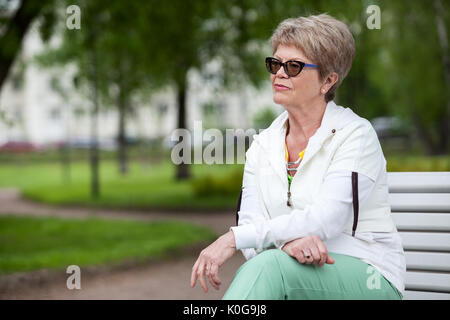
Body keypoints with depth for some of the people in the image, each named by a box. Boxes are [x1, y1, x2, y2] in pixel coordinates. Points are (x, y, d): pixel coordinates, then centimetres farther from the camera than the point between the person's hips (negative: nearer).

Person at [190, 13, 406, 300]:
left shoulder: (356, 134, -7)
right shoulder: (262, 145, 11)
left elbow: (326, 218, -19)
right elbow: (251, 221, 1)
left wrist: (233, 238, -25)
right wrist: (288, 240, -24)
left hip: (369, 278, -3)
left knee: (268, 266, -33)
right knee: (249, 273, -33)